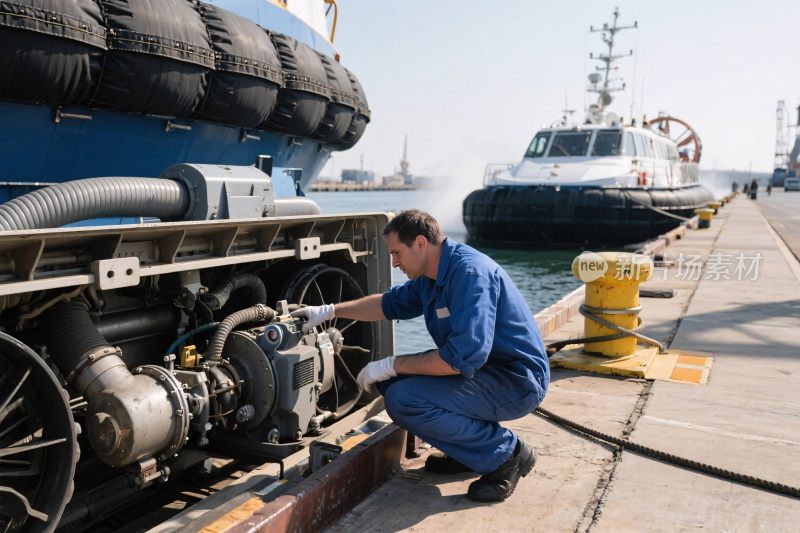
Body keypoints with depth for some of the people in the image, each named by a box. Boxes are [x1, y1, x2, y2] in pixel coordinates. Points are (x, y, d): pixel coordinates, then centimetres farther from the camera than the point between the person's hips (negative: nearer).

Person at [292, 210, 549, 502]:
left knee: (403, 400, -24)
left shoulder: (470, 272, -24)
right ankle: (469, 449, 13)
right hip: (483, 370, 10)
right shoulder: (431, 275, 7)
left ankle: (506, 453, -8)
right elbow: (390, 303, 24)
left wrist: (391, 365, -21)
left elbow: (462, 358, -32)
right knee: (391, 380, 7)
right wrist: (329, 311, 20)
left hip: (517, 380, -10)